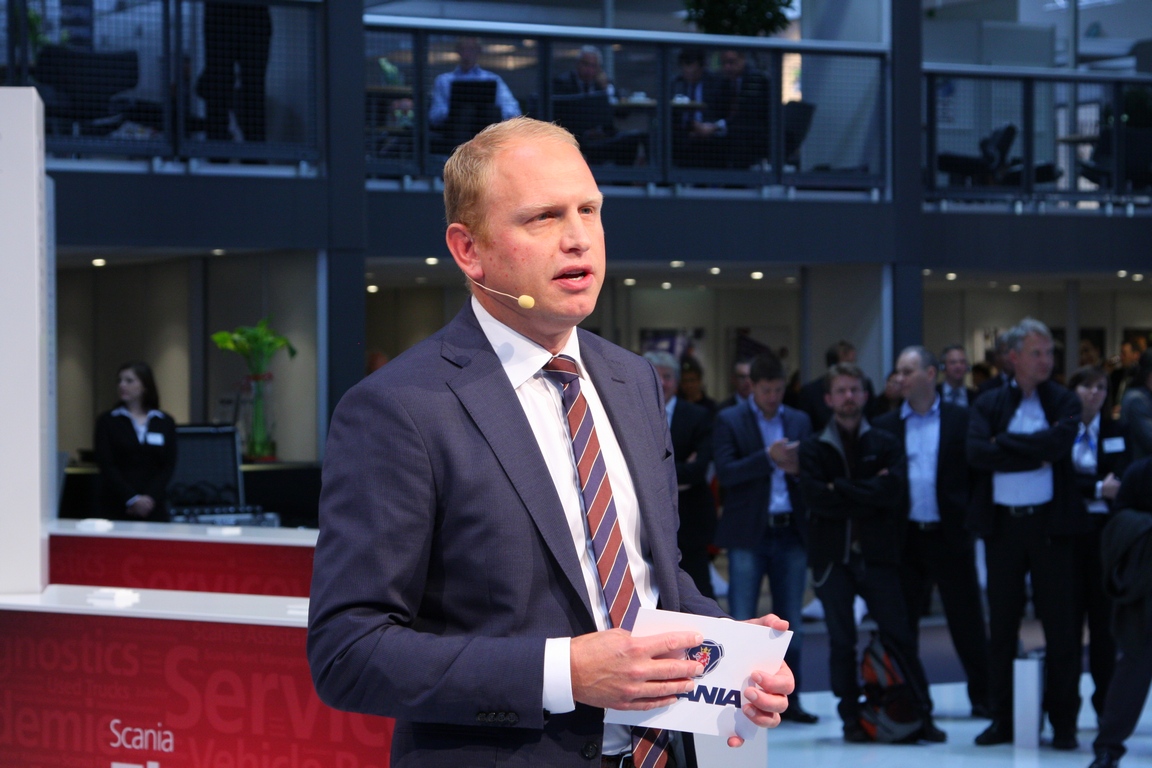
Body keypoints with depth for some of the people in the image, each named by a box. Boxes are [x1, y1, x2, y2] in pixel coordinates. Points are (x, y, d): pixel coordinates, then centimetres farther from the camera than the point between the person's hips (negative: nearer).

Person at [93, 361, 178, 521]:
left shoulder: (165, 423, 9)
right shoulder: (107, 422, 5)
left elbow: (168, 466, 4)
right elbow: (106, 466, -4)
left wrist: (150, 498, -11)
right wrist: (132, 499, -14)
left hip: (153, 508, 1)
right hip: (115, 508, -1)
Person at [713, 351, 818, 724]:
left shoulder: (799, 421, 12)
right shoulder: (729, 420, 1)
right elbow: (725, 472, -11)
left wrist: (799, 467, -14)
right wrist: (768, 458, -19)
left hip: (791, 533, 3)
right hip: (748, 535, -3)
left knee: (791, 622, 7)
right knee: (741, 621, -2)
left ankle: (789, 700, 13)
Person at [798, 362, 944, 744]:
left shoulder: (885, 444, 8)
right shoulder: (813, 448, 7)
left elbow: (892, 492, -10)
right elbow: (815, 498, -9)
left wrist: (841, 489, -9)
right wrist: (868, 494, -7)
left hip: (877, 554, 0)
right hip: (833, 555, 0)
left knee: (899, 636, -2)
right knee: (841, 642, 4)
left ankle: (922, 715, 1)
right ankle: (851, 719, 12)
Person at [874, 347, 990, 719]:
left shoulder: (961, 419, 2)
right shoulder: (886, 426, 8)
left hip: (950, 534, -2)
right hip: (905, 536, 3)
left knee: (966, 620, 2)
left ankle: (983, 696, 11)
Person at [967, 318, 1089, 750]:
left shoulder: (1064, 402, 4)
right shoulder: (988, 404, 7)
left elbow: (1060, 443, -15)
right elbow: (976, 452, -9)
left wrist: (1005, 444, -10)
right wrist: (1035, 455, -12)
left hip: (1051, 523, -1)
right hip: (1002, 524, 2)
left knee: (1062, 625, 0)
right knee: (1002, 626, 7)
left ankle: (1063, 722, 8)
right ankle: (1002, 719, 15)